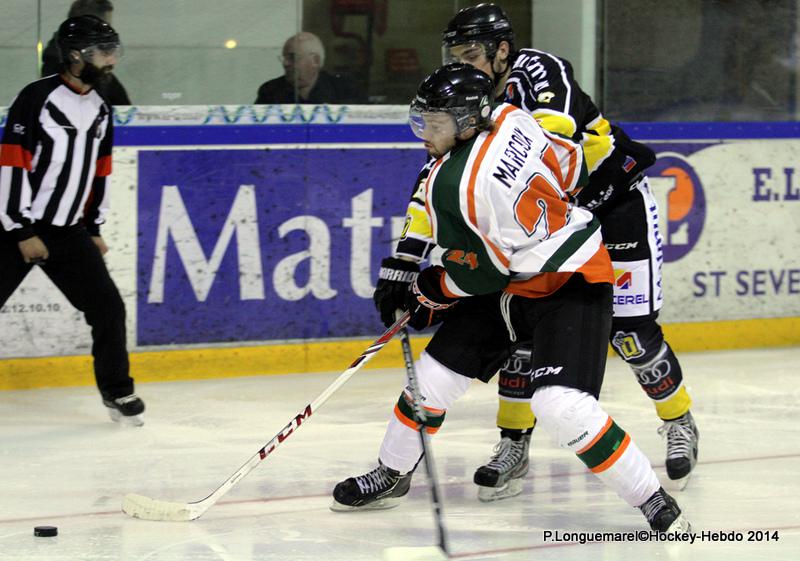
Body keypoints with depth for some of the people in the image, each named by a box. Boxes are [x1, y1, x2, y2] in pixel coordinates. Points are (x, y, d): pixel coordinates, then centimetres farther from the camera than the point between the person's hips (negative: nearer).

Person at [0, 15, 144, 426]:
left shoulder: (100, 110, 8)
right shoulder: (37, 98, -15)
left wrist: (93, 228, 16)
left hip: (69, 232, 6)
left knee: (108, 307, 2)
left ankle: (117, 391, 18)